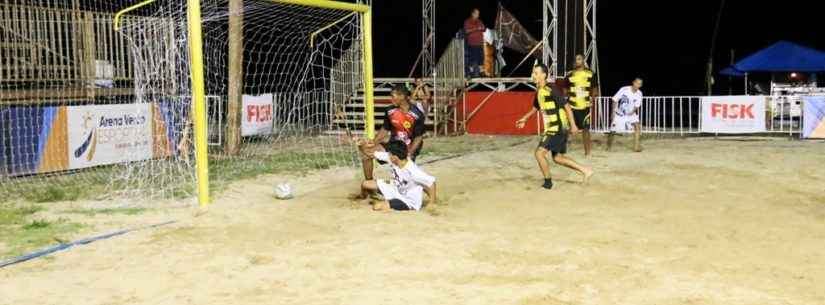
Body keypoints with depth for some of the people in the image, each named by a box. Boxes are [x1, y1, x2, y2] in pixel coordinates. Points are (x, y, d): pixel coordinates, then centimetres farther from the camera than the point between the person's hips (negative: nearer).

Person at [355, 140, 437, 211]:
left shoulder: (412, 171, -35)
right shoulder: (390, 157, -15)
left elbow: (431, 181, -30)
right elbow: (373, 154, -5)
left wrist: (431, 203, -25)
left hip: (410, 202, -7)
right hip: (397, 190, 8)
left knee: (377, 206, -27)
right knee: (366, 184, 6)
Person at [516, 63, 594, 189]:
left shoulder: (552, 89, -18)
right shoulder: (539, 90, 8)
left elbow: (567, 106, -17)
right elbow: (535, 107, 27)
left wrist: (573, 125, -18)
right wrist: (524, 119, 22)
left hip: (557, 129, -9)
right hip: (552, 129, 9)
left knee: (539, 153, -9)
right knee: (558, 158, 15)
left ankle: (548, 181, 6)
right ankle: (585, 171, 23)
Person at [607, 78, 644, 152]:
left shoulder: (639, 94, -9)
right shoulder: (624, 89, -19)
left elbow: (637, 106, -2)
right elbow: (615, 100, -12)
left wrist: (633, 111, -20)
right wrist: (613, 112, -13)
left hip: (631, 114, 3)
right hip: (619, 114, -2)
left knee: (637, 126, -20)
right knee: (613, 131, -1)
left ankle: (637, 147, -15)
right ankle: (609, 146, 26)